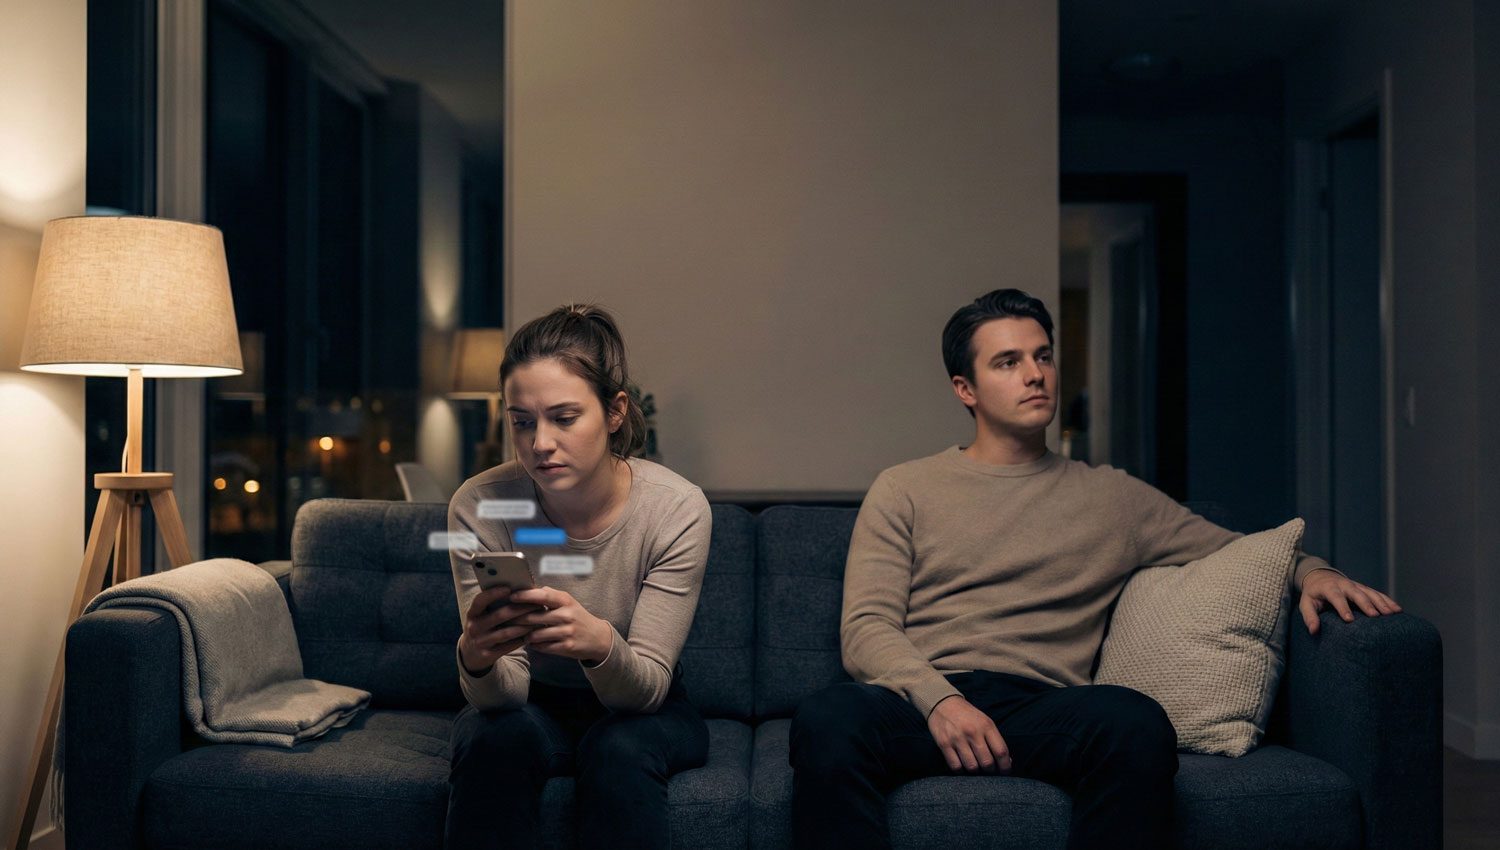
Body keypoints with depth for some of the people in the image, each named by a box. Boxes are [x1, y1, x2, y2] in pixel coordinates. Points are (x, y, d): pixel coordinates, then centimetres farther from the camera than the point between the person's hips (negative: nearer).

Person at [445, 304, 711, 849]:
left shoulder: (678, 509, -22)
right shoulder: (478, 507, -19)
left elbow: (648, 686, -21)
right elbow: (503, 694, -17)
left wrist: (601, 644, -45)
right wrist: (477, 659, -42)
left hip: (638, 710, -1)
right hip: (532, 704, 1)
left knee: (620, 748, -33)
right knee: (496, 736, -31)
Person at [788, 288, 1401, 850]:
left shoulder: (1113, 498, 22)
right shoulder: (904, 490, 15)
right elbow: (866, 628, 4)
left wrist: (1309, 570, 7)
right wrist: (938, 699, -16)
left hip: (1042, 708, 2)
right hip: (922, 699, -1)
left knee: (1137, 721, -34)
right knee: (826, 720, -36)